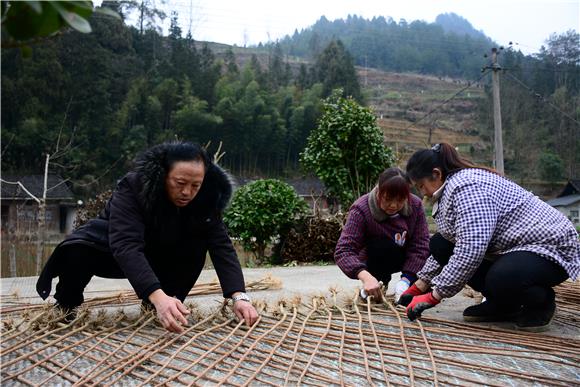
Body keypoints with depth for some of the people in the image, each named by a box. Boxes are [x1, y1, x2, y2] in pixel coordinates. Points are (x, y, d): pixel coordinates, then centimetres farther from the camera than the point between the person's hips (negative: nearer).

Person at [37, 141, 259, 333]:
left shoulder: (206, 198, -23)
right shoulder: (132, 188, -35)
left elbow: (222, 246, -27)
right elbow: (126, 246, -47)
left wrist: (239, 296, -42)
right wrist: (158, 296, -61)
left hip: (155, 257, 4)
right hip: (110, 252, -4)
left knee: (197, 247, -23)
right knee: (77, 252, -35)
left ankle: (169, 311, -4)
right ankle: (66, 310, -5)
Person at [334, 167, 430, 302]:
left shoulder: (415, 205, -18)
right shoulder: (361, 210, -29)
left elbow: (420, 244, -22)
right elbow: (343, 250, -36)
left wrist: (406, 279, -34)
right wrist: (365, 277, -52)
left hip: (405, 258, 3)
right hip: (374, 263, -3)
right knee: (380, 246, -35)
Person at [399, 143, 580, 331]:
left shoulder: (467, 186, -24)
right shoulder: (453, 188, 8)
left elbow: (470, 251, -33)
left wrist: (434, 296, -25)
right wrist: (419, 286, 12)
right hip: (513, 248, 10)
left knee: (501, 280, -39)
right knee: (439, 243, -1)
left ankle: (541, 301, -3)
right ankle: (501, 305, 5)